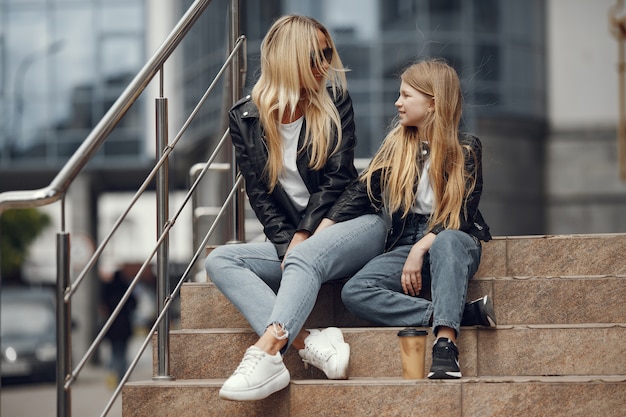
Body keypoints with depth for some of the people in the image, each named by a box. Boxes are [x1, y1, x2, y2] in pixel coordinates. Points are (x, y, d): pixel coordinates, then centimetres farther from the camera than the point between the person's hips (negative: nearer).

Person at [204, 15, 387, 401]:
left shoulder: (334, 100, 1)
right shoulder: (245, 119, 4)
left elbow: (337, 178, -6)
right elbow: (260, 196, 0)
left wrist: (303, 238, -16)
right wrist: (289, 245, -15)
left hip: (353, 224, -4)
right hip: (291, 241, 4)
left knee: (307, 256, -36)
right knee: (219, 261, -20)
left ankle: (266, 355, -57)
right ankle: (309, 343, -41)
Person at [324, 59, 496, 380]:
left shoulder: (466, 149, -1)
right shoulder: (396, 144, 10)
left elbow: (461, 217, -9)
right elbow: (360, 193, 6)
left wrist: (421, 249, -22)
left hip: (454, 244, -4)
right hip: (405, 244, 4)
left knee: (448, 241, -42)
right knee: (354, 293, -26)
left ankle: (446, 343, -50)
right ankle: (468, 313, -32)